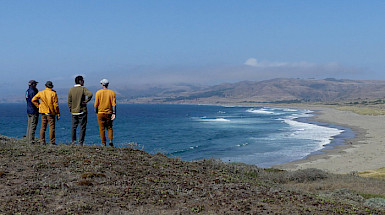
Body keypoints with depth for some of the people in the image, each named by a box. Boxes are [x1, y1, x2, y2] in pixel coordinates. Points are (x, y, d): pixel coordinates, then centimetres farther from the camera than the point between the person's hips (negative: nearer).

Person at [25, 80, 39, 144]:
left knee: (29, 125, 13)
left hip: (29, 110, 10)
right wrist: (38, 108, -9)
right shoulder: (33, 91, -16)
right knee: (33, 126, -7)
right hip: (34, 111, -10)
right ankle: (31, 140, -7)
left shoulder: (27, 91, 13)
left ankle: (28, 140, 17)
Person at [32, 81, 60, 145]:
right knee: (51, 127, -1)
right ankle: (52, 142, -2)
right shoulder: (53, 93, -7)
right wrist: (58, 114, -3)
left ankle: (42, 141, 10)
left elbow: (33, 99, 4)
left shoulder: (41, 93, 2)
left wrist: (39, 106, 11)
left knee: (43, 127, 9)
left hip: (43, 112, 3)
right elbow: (55, 104, -8)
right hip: (51, 113, -3)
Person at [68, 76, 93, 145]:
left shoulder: (71, 90, 5)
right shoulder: (83, 89, -7)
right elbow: (90, 94, -26)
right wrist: (86, 101, -13)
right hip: (82, 111, -4)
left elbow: (69, 101, 5)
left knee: (74, 127, 14)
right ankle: (80, 143, -1)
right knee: (82, 127, 2)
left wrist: (71, 110, 13)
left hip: (74, 112, 4)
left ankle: (73, 141, 10)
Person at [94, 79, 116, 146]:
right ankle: (110, 140, -3)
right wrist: (114, 113, -7)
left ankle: (103, 143, 4)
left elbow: (96, 104, -4)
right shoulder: (112, 92, -1)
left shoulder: (98, 92, -5)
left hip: (100, 113, -1)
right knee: (109, 128, 14)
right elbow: (114, 104, -7)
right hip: (109, 113, 1)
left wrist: (96, 111, 11)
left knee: (102, 129, 5)